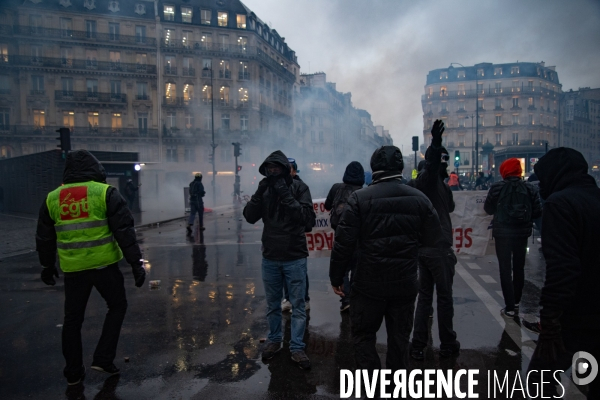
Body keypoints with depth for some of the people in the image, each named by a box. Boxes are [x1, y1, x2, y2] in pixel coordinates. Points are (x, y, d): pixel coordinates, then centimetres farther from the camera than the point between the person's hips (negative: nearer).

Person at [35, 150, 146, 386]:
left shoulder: (52, 199, 5)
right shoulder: (105, 193, -7)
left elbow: (44, 238, 14)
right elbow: (124, 231, -11)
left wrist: (47, 266, 27)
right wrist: (136, 262, -8)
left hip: (72, 269, 4)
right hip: (104, 265, -3)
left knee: (72, 318, 16)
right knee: (117, 306, 17)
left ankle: (73, 372, 24)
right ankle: (103, 359, 12)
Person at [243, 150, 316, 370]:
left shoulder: (299, 188, -9)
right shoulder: (265, 189, 2)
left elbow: (308, 218, -20)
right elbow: (250, 217, -5)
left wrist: (286, 195, -25)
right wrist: (259, 194, -19)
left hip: (295, 258, -3)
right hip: (270, 258, 4)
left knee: (298, 305, 6)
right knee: (272, 304, 17)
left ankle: (297, 348, 19)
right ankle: (274, 340, 35)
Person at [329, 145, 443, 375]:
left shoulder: (359, 198, -10)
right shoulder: (420, 199, 0)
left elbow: (344, 242, -13)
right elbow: (433, 238, 3)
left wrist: (336, 277, -2)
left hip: (368, 283, -3)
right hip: (405, 283, 3)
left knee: (363, 334, 13)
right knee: (399, 337, 17)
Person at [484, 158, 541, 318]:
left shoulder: (497, 187, -9)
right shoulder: (529, 188, -2)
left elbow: (488, 209, -2)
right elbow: (537, 211, -2)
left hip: (503, 233, -3)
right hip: (522, 233, 3)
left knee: (505, 269, 1)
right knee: (519, 268, 17)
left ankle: (510, 308, 0)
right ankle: (516, 302, 29)